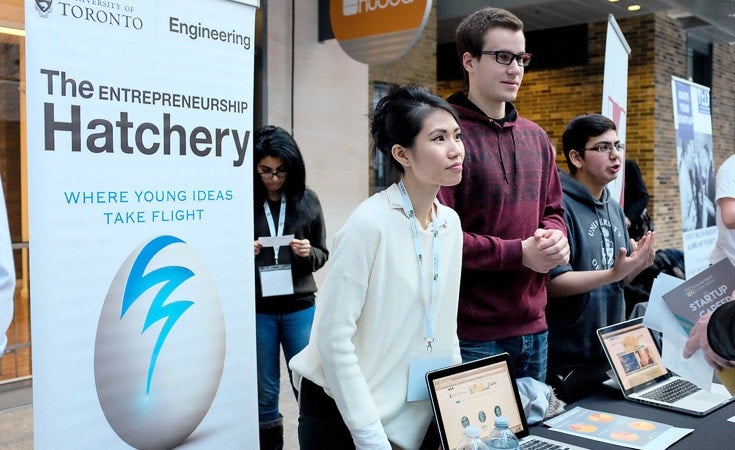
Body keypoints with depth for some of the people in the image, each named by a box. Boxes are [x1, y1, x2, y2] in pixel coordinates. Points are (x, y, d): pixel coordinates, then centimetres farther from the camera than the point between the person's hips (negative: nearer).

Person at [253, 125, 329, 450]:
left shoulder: (307, 200, 0)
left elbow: (322, 254, 8)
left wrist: (308, 253, -13)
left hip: (300, 307, 1)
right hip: (257, 310, -1)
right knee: (265, 392, 11)